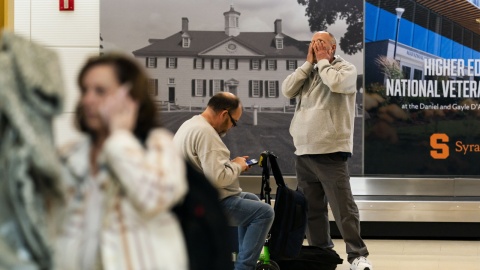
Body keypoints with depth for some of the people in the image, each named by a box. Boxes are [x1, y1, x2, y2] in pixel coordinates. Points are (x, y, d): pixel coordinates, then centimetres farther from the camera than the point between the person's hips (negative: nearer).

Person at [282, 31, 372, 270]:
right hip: (303, 153, 6)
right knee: (311, 208, 12)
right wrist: (308, 63, 1)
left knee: (343, 207, -9)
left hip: (330, 153, -6)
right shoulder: (307, 72, 16)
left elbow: (336, 83, -22)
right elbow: (287, 90, 1)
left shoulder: (346, 69, 0)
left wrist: (322, 61, -6)